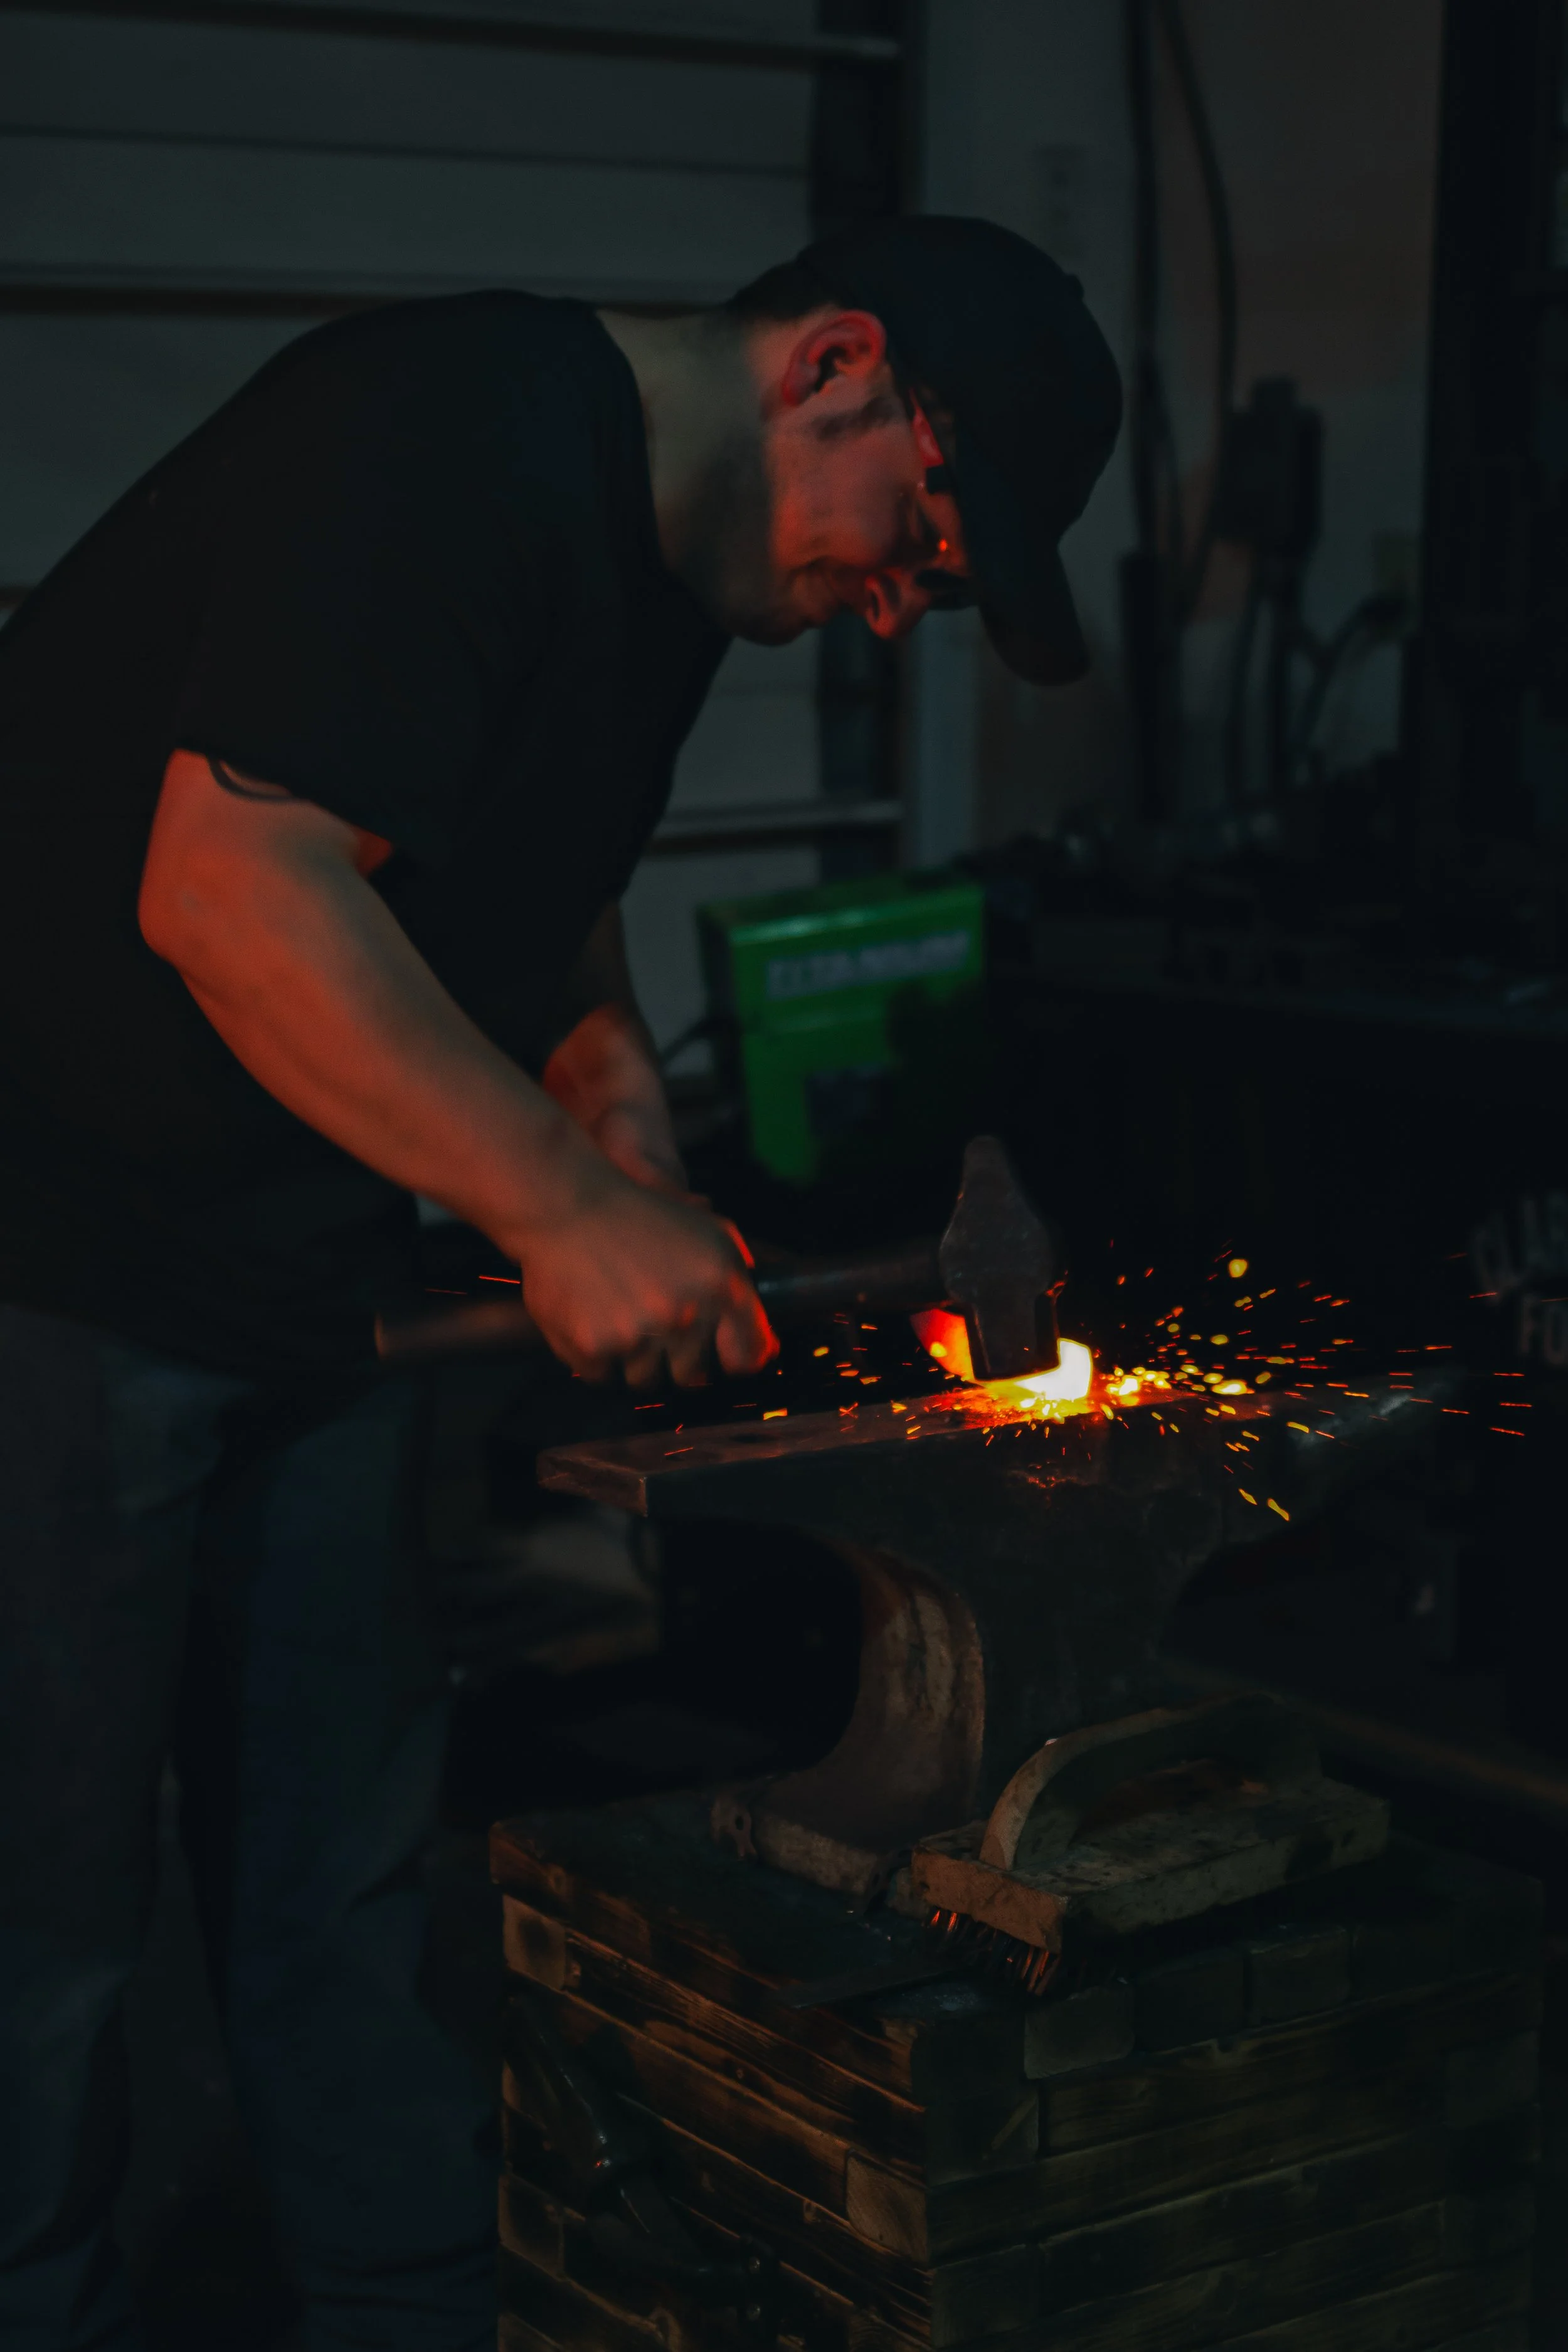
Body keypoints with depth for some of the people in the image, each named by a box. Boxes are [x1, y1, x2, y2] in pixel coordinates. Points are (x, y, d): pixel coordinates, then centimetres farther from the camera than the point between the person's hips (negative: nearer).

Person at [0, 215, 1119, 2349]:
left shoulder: (670, 572, 11)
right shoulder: (454, 433, -20)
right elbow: (227, 887, -28)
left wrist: (611, 1081, 7)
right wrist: (567, 1211, -25)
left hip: (304, 1293, 9)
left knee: (347, 1896, 15)